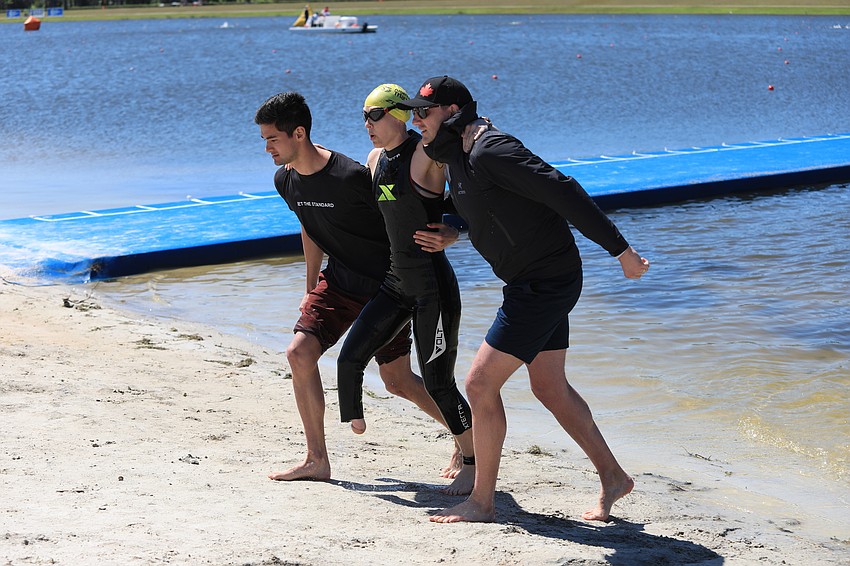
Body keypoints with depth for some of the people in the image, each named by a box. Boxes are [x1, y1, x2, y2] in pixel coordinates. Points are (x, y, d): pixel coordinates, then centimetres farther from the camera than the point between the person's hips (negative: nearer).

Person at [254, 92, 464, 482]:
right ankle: (317, 460, 2)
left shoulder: (351, 177, -26)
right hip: (337, 283, 7)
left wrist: (447, 235, -39)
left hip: (384, 285, -6)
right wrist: (312, 289, 23)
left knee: (398, 382, -1)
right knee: (299, 352, -9)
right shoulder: (286, 181, -3)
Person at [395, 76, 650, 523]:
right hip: (533, 282, 10)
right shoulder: (456, 158, 9)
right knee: (550, 388, 18)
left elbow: (562, 191, -25)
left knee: (480, 384, -7)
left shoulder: (488, 151, -22)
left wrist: (621, 250, -24)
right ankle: (612, 478, 30)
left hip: (545, 283, -10)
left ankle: (481, 501, 3)